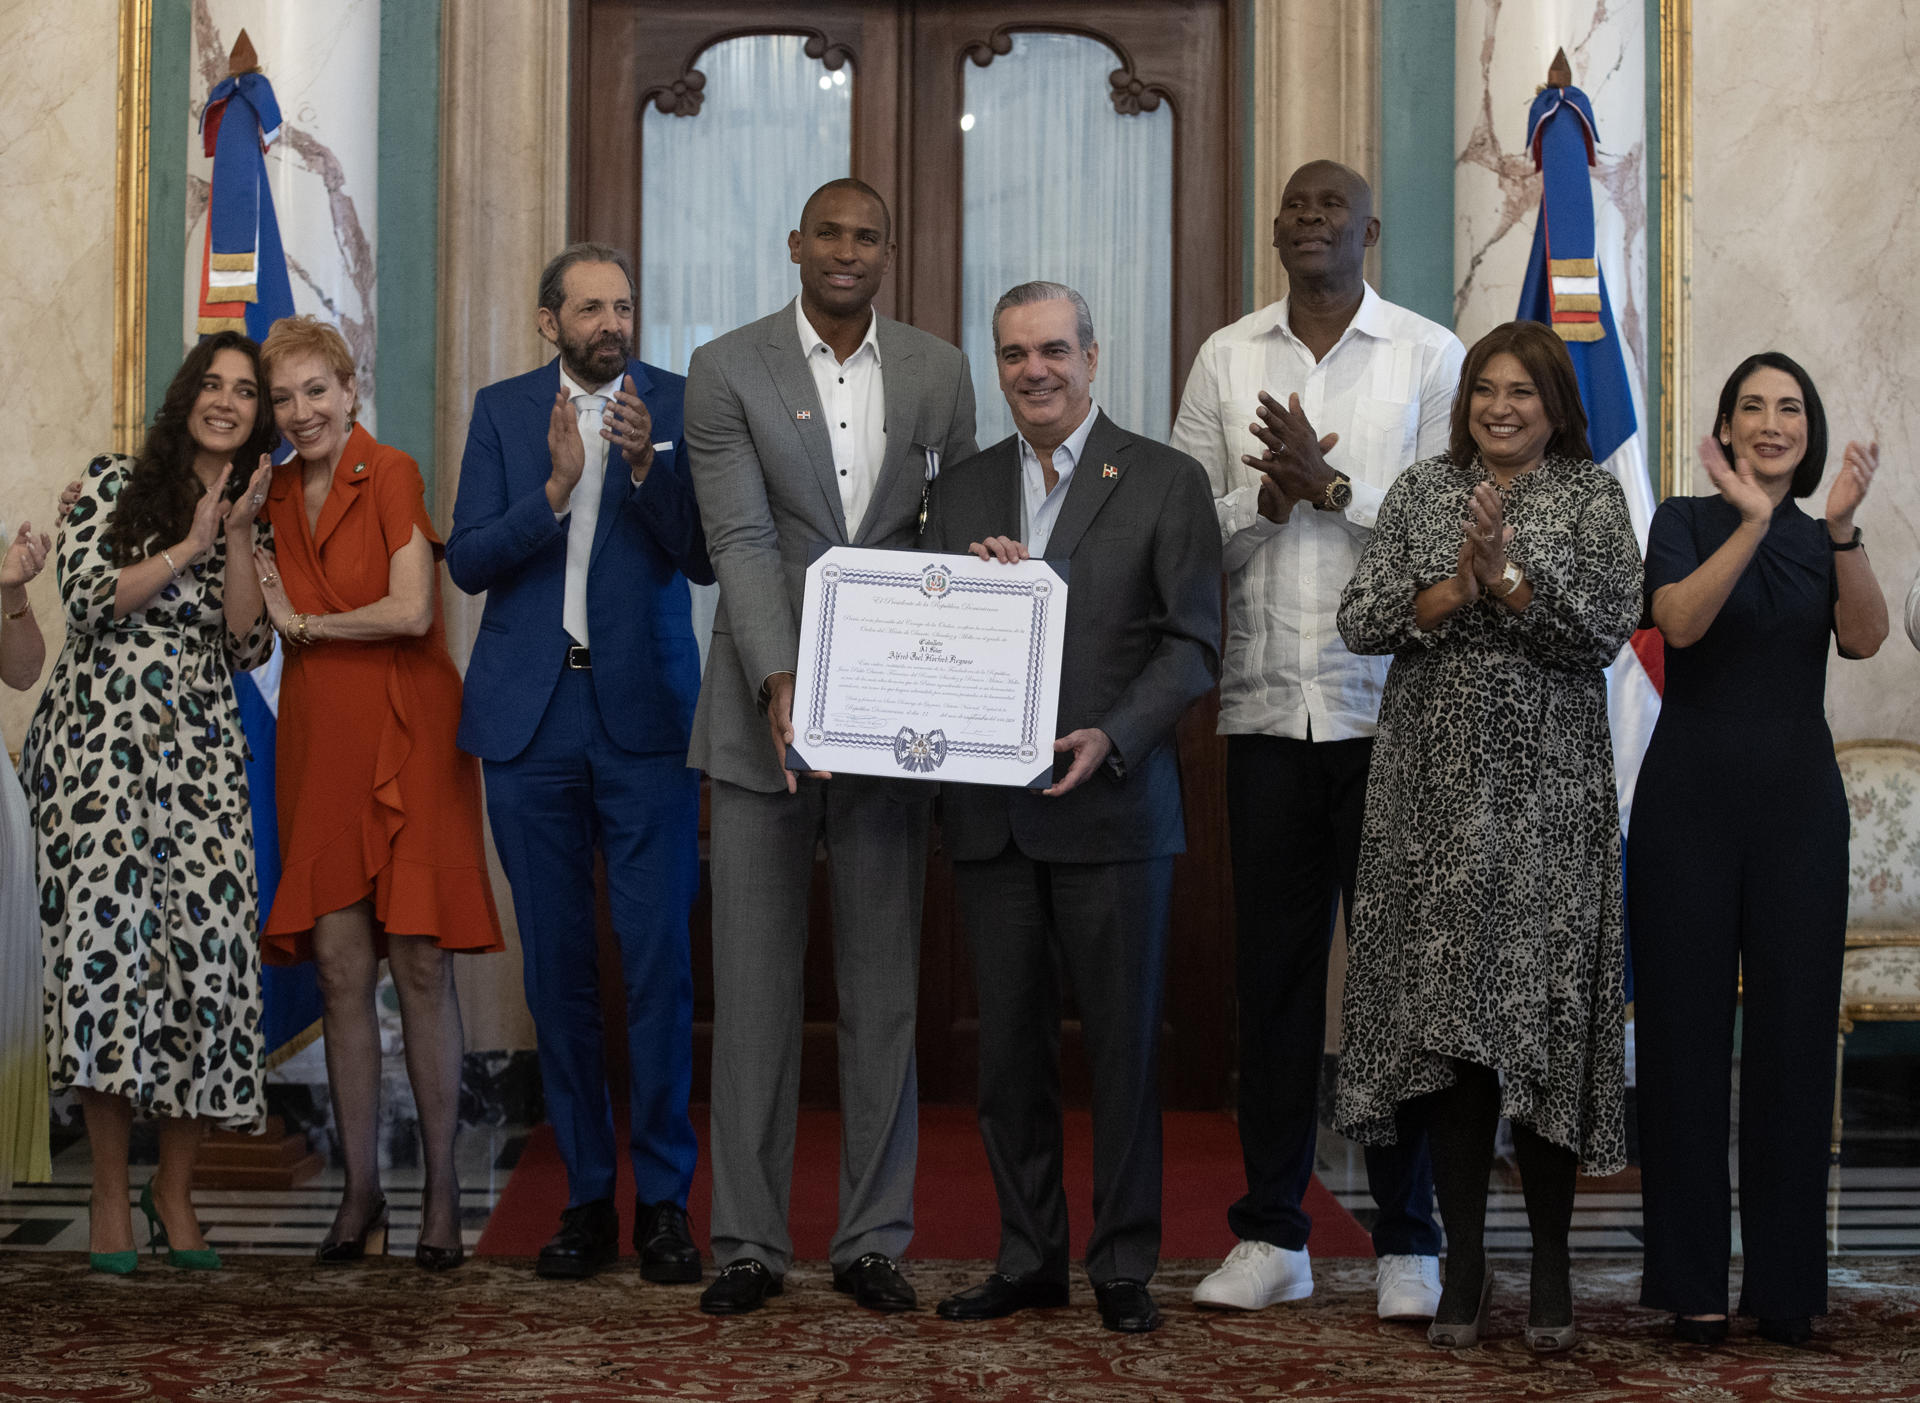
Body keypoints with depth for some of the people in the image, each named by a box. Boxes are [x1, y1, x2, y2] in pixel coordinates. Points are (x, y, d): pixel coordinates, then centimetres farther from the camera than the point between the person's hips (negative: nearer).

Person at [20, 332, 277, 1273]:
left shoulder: (258, 519, 15)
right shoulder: (115, 484, 8)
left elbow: (248, 648, 3)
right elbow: (87, 599, -4)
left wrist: (238, 537, -4)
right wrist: (190, 546, -7)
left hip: (199, 747, 3)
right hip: (100, 736, -2)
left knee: (210, 939, -11)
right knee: (105, 923, -16)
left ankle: (175, 1187, 2)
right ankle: (110, 1195, -9)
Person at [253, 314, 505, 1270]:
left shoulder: (393, 475, -6)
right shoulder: (274, 495, 13)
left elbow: (411, 610, -15)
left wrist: (305, 623, -3)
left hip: (405, 738, -5)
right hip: (318, 743, 5)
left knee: (419, 964, -4)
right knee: (340, 968, 2)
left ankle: (441, 1191, 3)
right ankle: (360, 1190, 9)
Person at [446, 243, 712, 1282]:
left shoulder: (678, 404, 2)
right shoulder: (502, 410, 7)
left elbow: (704, 558, -6)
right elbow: (468, 561, -1)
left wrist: (645, 464, -20)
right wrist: (556, 486, -16)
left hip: (644, 712, -2)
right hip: (531, 717, 2)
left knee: (660, 961, -4)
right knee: (556, 965, 7)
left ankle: (663, 1200, 5)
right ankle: (586, 1196, 16)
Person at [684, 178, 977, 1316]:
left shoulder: (939, 371, 8)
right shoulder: (727, 370, 0)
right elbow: (742, 541, -10)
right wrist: (779, 680, -22)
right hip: (767, 707, -2)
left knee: (885, 983, 6)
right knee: (754, 982, 3)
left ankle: (874, 1238, 14)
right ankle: (750, 1241, 11)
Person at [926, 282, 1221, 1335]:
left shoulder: (1166, 481, 1)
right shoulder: (959, 490, 13)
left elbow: (1194, 644, -4)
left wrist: (1111, 738, -18)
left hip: (1112, 804, -4)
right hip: (990, 811, 4)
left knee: (1123, 1041, 2)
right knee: (1009, 1042, 8)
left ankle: (1123, 1264, 12)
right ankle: (1027, 1257, 18)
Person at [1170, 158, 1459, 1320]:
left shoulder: (1430, 354, 4)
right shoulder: (1226, 359, 11)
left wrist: (1332, 486, -14)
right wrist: (1266, 497, -11)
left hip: (1391, 709, -2)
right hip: (1268, 707, 2)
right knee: (1274, 965, 6)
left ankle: (1409, 1242, 9)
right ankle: (1273, 1233, 14)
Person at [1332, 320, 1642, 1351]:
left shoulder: (1592, 496, 6)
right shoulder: (1422, 491, 11)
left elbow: (1610, 623, -6)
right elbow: (1360, 620, 3)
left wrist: (1511, 578, -17)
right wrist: (1454, 588, -11)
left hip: (1547, 791, -2)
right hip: (1434, 784, 2)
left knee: (1543, 1014, -3)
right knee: (1444, 1016, 0)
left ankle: (1550, 1263, 9)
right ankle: (1463, 1260, 10)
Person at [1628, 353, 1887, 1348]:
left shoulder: (1822, 543, 12)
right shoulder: (1686, 520, 3)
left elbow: (1866, 638, -7)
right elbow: (1677, 620, -16)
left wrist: (1843, 528, -20)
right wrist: (1753, 523, -24)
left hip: (1798, 802, 3)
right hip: (1690, 797, -3)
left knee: (1793, 1031, 2)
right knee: (1686, 1029, -1)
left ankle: (1785, 1283, 10)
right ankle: (1692, 1282, 5)